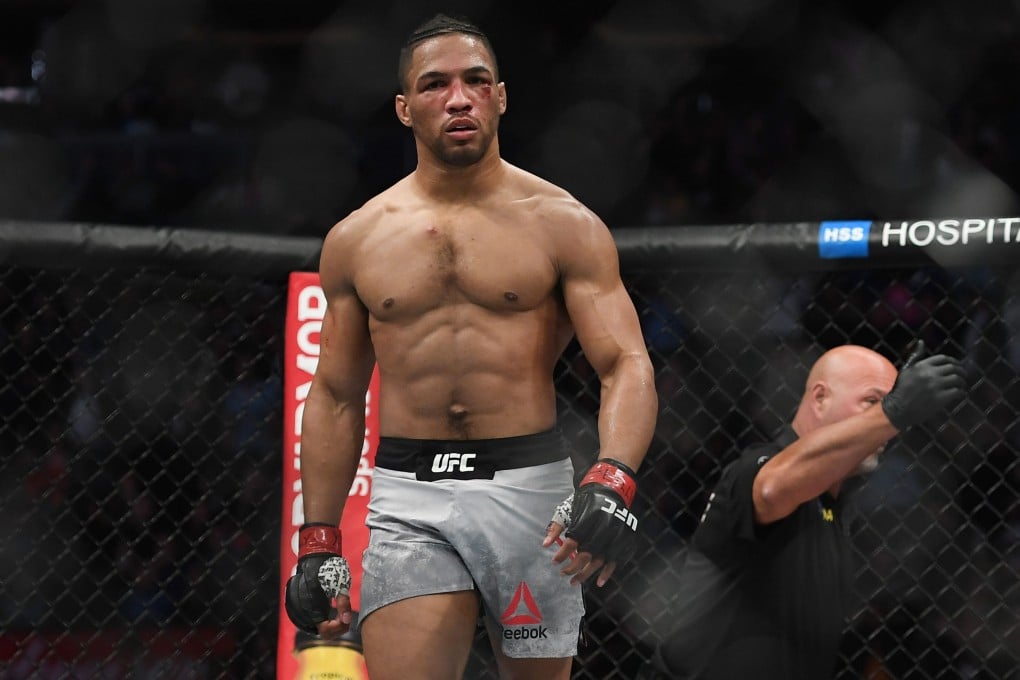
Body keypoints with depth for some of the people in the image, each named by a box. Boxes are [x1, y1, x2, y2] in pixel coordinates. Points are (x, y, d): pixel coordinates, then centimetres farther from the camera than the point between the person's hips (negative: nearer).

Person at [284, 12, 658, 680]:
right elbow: (336, 397, 15)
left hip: (529, 488, -1)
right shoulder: (356, 240, 9)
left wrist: (611, 480, -25)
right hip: (410, 499, 1)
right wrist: (318, 543, 9)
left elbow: (628, 365, -7)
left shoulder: (562, 224, 1)